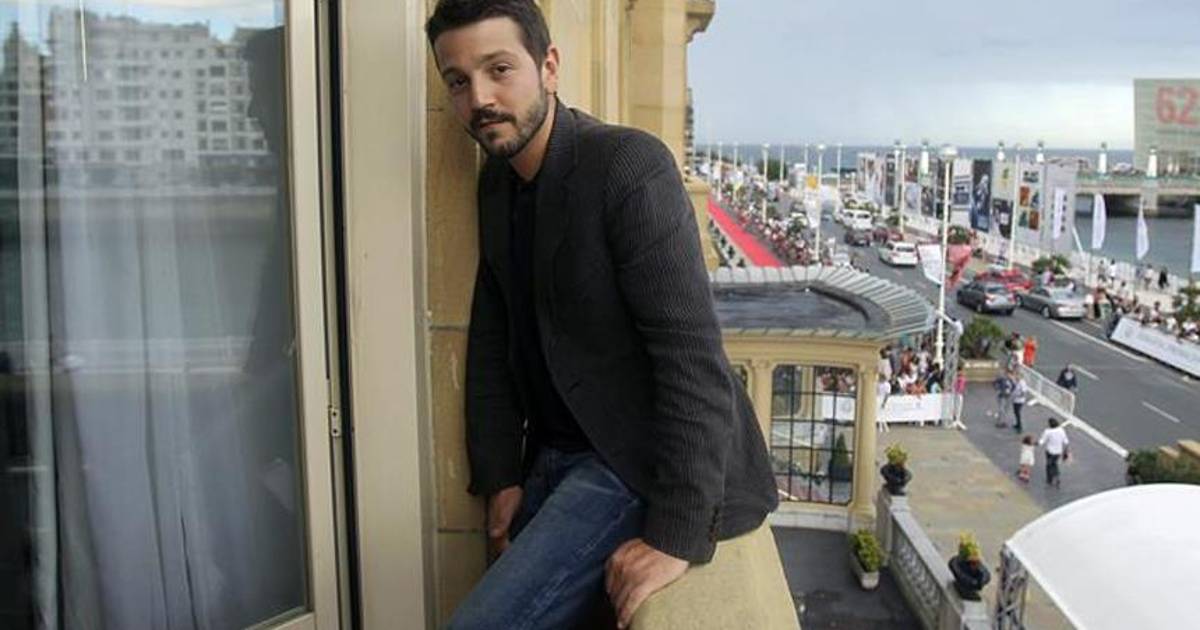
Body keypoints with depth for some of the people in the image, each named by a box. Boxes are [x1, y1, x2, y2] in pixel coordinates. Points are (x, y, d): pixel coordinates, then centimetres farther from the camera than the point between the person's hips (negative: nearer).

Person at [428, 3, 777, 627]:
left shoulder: (628, 164, -18)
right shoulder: (496, 182, 6)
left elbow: (692, 353, -23)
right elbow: (492, 340, 11)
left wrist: (677, 534, -25)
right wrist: (500, 477, 4)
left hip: (634, 463, -7)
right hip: (553, 458, 8)